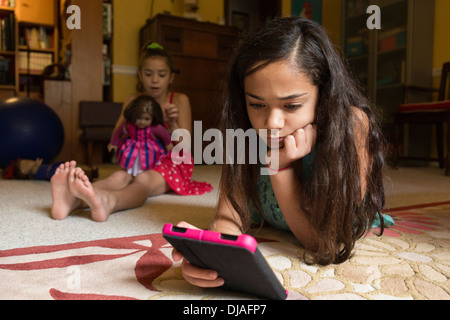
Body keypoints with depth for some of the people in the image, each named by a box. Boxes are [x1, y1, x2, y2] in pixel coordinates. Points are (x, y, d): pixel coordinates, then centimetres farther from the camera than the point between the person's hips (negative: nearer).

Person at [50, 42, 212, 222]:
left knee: (144, 180, -37)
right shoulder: (133, 101, 12)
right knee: (119, 177, -32)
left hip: (170, 162, -3)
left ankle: (107, 201, -71)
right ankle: (73, 200, -64)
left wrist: (172, 126, -22)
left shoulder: (179, 100, 5)